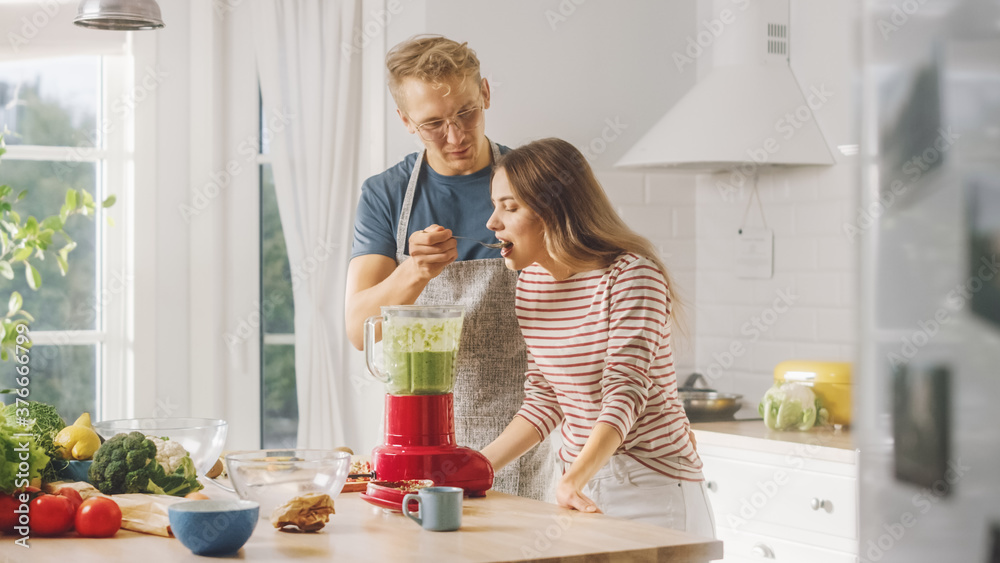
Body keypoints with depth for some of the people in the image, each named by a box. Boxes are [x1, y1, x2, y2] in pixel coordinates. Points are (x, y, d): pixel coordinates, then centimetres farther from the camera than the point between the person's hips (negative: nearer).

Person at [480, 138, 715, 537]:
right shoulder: (530, 283, 5)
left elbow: (625, 392, -24)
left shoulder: (632, 275, -17)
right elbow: (544, 401, 10)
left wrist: (572, 481, -37)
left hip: (655, 489, -6)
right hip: (583, 487, 6)